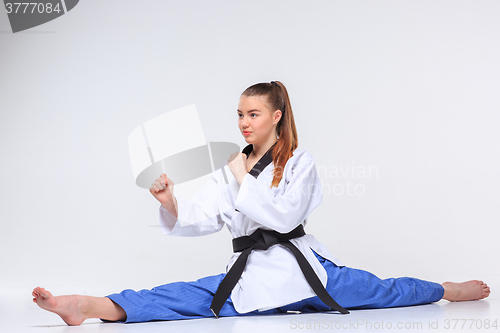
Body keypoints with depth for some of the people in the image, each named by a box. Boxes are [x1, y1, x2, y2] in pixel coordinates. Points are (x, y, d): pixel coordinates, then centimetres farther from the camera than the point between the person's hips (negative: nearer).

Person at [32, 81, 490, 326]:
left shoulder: (299, 161, -1)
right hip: (251, 274, 3)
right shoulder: (230, 170, 14)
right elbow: (200, 219, 2)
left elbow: (285, 215, -16)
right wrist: (171, 203, -21)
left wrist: (245, 179, -14)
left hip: (301, 265, -3)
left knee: (380, 292, -11)